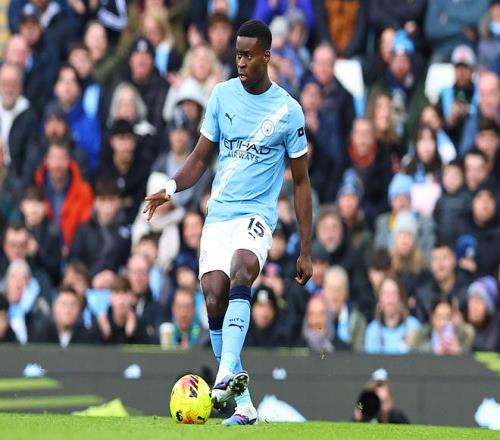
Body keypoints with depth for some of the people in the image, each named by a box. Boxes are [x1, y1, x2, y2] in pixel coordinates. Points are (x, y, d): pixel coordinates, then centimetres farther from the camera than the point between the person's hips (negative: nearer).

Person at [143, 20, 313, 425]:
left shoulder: (288, 110, -1)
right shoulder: (222, 95, 7)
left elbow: (301, 182, 5)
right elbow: (200, 158, 14)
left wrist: (306, 251, 3)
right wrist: (171, 188, -7)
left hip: (257, 214, -4)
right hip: (218, 213, 4)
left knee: (241, 270, -33)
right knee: (214, 298, -10)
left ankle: (228, 373, -43)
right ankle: (242, 400, 0)